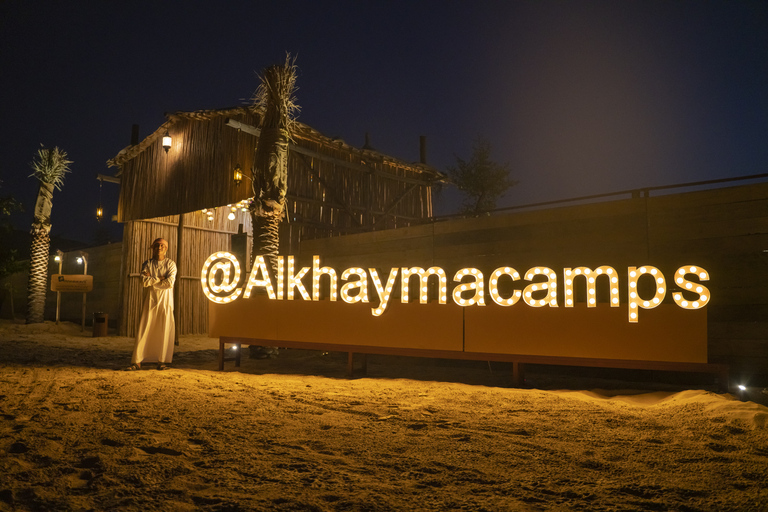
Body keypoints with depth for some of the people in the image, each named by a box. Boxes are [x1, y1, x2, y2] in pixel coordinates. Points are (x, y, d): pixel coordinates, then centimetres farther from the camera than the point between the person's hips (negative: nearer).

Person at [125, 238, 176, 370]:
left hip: (165, 301, 0)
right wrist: (160, 278, -8)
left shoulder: (171, 264, 5)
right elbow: (144, 281, -9)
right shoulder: (147, 264, 8)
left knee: (164, 332, -1)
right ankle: (137, 362, 1)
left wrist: (151, 280, -8)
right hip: (150, 301, 0)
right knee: (143, 331, -3)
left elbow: (170, 283, -11)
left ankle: (162, 362, 6)